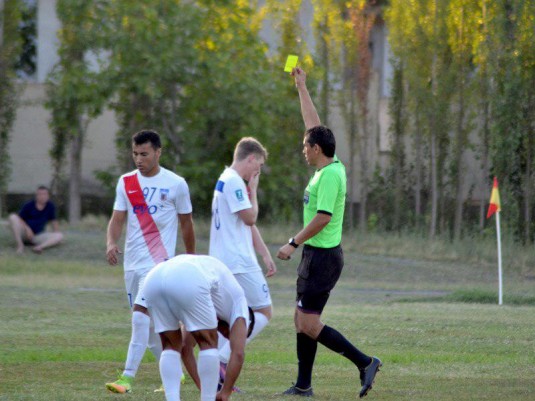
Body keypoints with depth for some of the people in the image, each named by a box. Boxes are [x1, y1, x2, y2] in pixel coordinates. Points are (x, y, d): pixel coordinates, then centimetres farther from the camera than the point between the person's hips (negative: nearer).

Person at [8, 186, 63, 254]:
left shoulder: (51, 206, 1)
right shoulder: (28, 205, -7)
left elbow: (53, 221, 12)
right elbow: (20, 219, -4)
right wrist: (27, 229, -19)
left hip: (37, 236, 2)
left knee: (60, 236, -22)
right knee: (13, 217, -28)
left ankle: (39, 247, -47)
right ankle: (20, 245, -33)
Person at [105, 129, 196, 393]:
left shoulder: (176, 184, -2)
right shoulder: (126, 183, 8)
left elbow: (186, 223, 7)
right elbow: (117, 218, 5)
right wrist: (111, 242, -16)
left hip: (160, 262, -6)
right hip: (132, 262, 6)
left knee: (141, 315, -20)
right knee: (146, 323, 10)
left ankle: (127, 377, -23)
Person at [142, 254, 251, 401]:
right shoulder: (238, 301, 29)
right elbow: (238, 354, 19)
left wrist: (202, 387, 50)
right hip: (188, 282, -6)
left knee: (171, 346, 22)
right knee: (208, 343, 14)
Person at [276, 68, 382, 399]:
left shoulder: (330, 175, -18)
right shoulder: (331, 166, 9)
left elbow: (322, 217, -24)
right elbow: (314, 123, 19)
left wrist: (294, 244, -17)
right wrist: (302, 87, 23)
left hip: (323, 256, -10)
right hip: (317, 255, 10)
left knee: (309, 325, -11)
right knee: (303, 320, 12)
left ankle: (364, 362, -12)